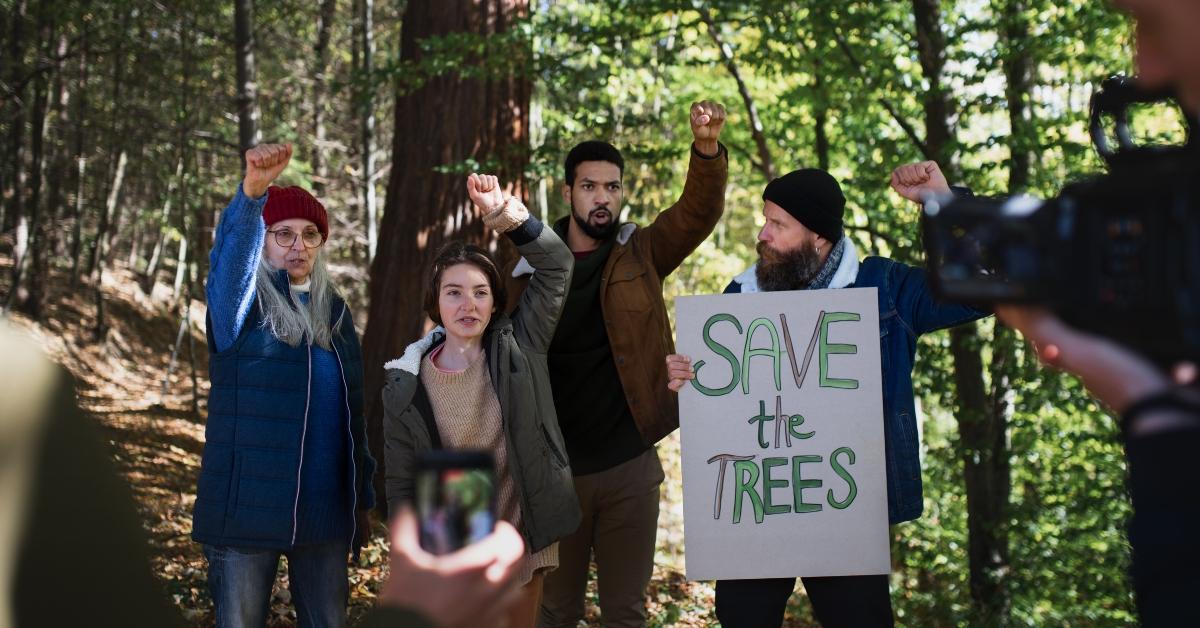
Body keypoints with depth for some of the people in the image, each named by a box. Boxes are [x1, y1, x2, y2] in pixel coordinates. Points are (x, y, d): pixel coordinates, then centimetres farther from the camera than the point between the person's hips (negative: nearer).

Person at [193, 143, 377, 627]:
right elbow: (230, 253, -26)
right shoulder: (243, 302, -2)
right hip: (250, 509, -4)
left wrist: (362, 497, 14)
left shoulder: (333, 310, 12)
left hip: (325, 510, 5)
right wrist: (251, 193, -46)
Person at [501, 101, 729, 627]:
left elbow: (699, 212, -13)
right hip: (553, 468, 0)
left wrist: (707, 148, -32)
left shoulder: (641, 255, 2)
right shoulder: (531, 268, 1)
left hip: (629, 467, 0)